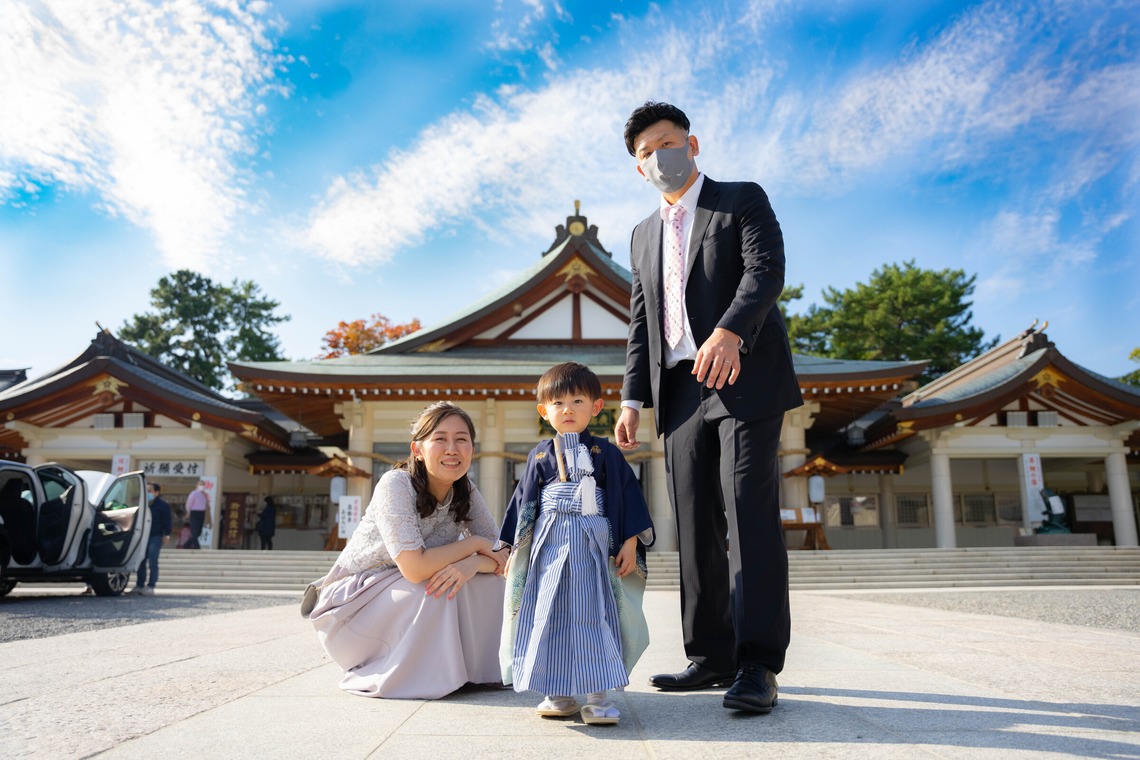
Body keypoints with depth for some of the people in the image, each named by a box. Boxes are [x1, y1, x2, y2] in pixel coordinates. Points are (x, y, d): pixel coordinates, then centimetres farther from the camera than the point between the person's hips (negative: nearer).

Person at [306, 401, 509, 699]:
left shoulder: (465, 490, -7)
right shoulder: (396, 484, -25)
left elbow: (502, 559, -9)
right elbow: (415, 568, -34)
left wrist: (471, 564, -31)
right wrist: (473, 544, -21)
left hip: (413, 601, 6)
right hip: (355, 595, -5)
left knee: (482, 577, -15)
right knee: (433, 588, -29)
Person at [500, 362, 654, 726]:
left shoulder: (606, 453, 4)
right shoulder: (540, 456, 10)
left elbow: (628, 495, 3)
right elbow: (523, 501, 14)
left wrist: (630, 542, -3)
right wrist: (513, 548, 11)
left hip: (593, 547, -2)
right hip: (548, 547, 2)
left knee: (594, 616, -4)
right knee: (549, 616, 3)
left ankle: (597, 696, 4)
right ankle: (559, 694, 15)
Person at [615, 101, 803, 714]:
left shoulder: (743, 201, 8)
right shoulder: (644, 235, 24)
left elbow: (766, 270, -10)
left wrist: (729, 330, -29)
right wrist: (633, 397, 8)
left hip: (745, 380, -5)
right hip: (681, 390, 6)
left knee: (749, 510, -13)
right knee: (695, 524, 4)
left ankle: (757, 664, -8)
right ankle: (711, 656, 11)